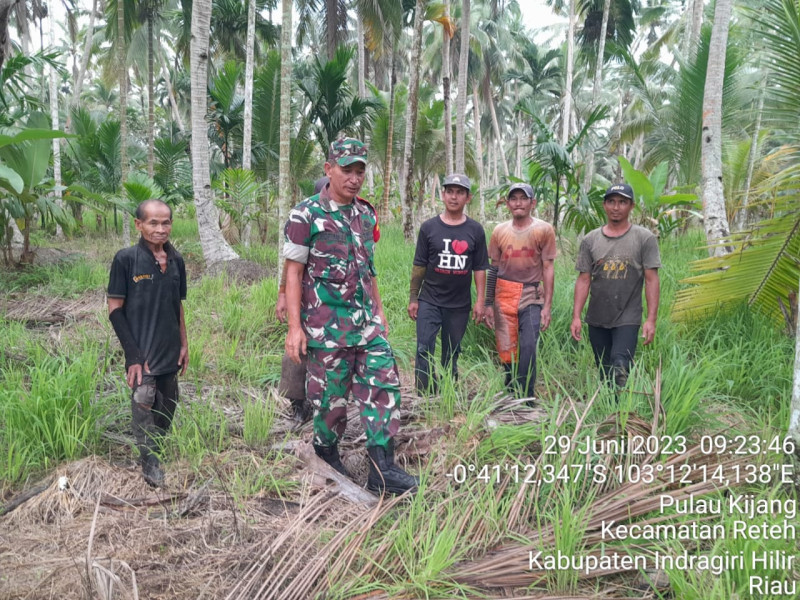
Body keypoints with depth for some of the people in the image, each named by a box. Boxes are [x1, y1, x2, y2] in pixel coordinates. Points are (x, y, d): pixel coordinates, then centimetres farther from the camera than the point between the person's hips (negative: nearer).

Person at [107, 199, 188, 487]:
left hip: (170, 352, 5)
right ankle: (150, 462, 19)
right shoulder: (126, 259, -11)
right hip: (142, 352, -5)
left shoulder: (176, 261, 3)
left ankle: (160, 450, 38)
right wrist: (133, 354, -15)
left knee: (167, 409, 17)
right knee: (144, 405, 2)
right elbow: (115, 309, -10)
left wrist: (184, 344, 8)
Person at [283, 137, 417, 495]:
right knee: (330, 395, 6)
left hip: (366, 321, 6)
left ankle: (381, 469, 4)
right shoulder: (306, 215, -7)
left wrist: (379, 310, 17)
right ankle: (326, 454, 31)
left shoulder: (366, 215, 11)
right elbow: (293, 273, -8)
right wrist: (294, 327, -13)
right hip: (326, 325, -5)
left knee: (384, 384, -2)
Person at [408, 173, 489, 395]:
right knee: (424, 350, -7)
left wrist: (480, 301, -1)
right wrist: (413, 298, 1)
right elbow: (419, 266, 3)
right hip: (430, 301, -1)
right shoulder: (429, 227, 0)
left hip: (459, 304, 1)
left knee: (451, 353, 11)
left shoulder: (475, 230, 2)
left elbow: (480, 268, 4)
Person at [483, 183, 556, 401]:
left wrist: (547, 305, -6)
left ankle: (525, 399, -2)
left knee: (528, 347, -13)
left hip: (531, 295, -2)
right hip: (504, 295, 2)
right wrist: (488, 304, 8)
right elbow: (493, 269, 10)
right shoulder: (500, 231, 7)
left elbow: (548, 268, -1)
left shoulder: (544, 230, 0)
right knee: (506, 350, 5)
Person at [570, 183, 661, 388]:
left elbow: (651, 280, -3)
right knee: (604, 372, 10)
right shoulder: (591, 240, 7)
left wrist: (651, 319, -9)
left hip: (628, 319, -3)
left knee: (620, 369, -15)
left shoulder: (644, 238, 0)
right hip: (597, 319, 3)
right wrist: (576, 317, 0)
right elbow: (584, 280, 6)